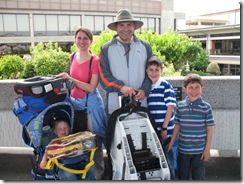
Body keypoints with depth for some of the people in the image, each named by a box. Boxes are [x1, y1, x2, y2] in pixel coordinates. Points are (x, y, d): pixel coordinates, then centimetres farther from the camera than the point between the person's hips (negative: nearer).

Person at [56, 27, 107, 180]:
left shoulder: (95, 60, -14)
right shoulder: (72, 57, 4)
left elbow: (91, 87, -18)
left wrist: (70, 79, -23)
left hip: (91, 103, -6)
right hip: (74, 101, 6)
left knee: (93, 139, 5)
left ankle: (98, 172, 25)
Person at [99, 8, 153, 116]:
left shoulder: (145, 47, 11)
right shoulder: (106, 49, 6)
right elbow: (103, 75, -1)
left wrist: (144, 90, -8)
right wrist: (121, 87, -17)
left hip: (140, 102, 2)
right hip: (115, 105, -1)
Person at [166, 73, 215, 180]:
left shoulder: (206, 107, -9)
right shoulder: (180, 106, -3)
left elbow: (209, 129, -5)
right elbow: (177, 126, 6)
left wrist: (207, 149, -6)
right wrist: (171, 143, 9)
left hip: (199, 150, -2)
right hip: (183, 149, 2)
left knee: (198, 177, 12)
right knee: (183, 176, 16)